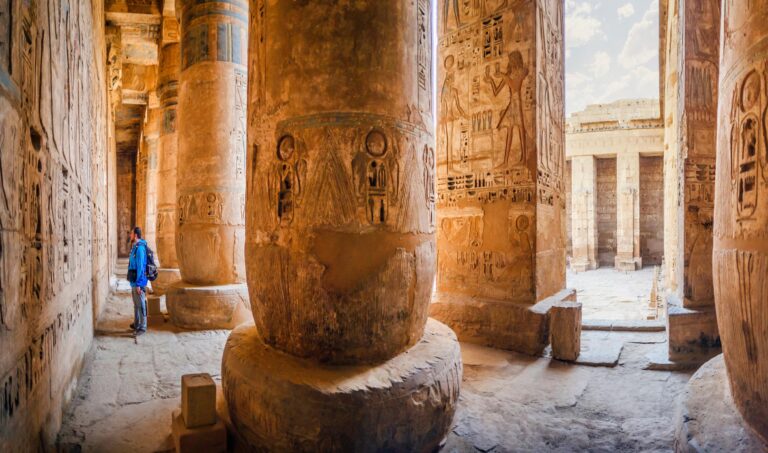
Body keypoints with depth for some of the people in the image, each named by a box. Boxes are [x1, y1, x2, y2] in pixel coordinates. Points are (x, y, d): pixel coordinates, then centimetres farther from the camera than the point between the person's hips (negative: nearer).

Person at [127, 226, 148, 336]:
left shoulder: (140, 248, -19)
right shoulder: (135, 247, 12)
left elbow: (140, 267, -21)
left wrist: (138, 284, -21)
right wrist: (133, 282, 20)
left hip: (138, 283, -10)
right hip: (134, 282, 10)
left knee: (141, 305, -2)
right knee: (136, 305, 18)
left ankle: (142, 327, 4)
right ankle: (136, 324, 29)